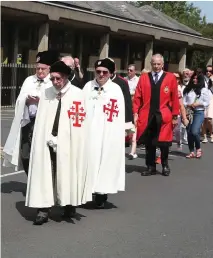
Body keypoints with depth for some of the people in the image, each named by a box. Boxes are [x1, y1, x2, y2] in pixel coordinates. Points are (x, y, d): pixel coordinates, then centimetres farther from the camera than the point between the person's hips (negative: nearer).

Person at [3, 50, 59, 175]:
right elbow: (19, 101, 12)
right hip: (28, 123, 5)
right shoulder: (29, 80, 15)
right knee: (26, 157, 8)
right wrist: (27, 100, -8)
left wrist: (40, 101, -20)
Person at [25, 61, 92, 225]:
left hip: (68, 143, -3)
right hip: (47, 143, 3)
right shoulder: (46, 93, 8)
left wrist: (58, 139, -7)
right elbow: (40, 121, 7)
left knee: (68, 174, 5)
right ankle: (44, 209, -1)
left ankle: (70, 207, 20)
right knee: (45, 174, -2)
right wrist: (50, 138, -3)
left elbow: (79, 122, -7)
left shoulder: (77, 94, -3)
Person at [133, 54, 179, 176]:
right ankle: (151, 167, 17)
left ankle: (165, 165, 25)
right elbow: (137, 97, 3)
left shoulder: (171, 78, 2)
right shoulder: (144, 78, 6)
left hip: (163, 117, -1)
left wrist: (175, 116, -2)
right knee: (149, 143, 6)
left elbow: (175, 98, 1)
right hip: (147, 116, 1)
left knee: (164, 143, 6)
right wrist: (135, 113, -4)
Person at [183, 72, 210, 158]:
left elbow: (207, 102, -1)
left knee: (195, 132, -18)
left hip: (199, 113, -4)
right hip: (189, 113, 4)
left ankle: (198, 149, 6)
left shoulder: (203, 90, 1)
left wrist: (198, 104, -13)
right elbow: (184, 101, 7)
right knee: (189, 132, 4)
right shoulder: (188, 89, 11)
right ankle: (192, 152, 14)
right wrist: (188, 105, -11)